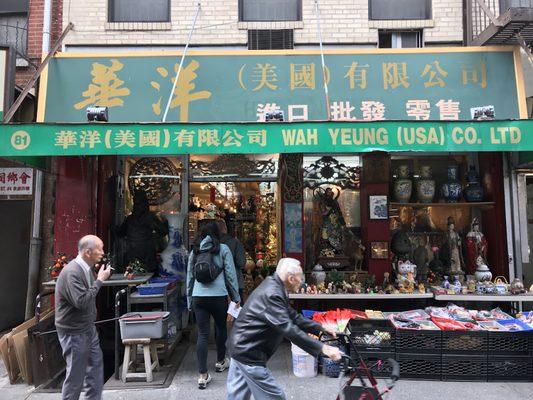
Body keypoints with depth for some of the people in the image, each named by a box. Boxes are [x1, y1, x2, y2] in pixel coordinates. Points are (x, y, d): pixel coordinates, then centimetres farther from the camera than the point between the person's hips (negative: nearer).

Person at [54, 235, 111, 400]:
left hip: (88, 328, 9)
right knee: (76, 374, 5)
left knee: (96, 365, 17)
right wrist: (100, 280, -26)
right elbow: (82, 301, -31)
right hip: (74, 332, -9)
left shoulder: (86, 268, 4)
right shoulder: (72, 272, -25)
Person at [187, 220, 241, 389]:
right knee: (221, 327, 20)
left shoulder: (195, 251, 8)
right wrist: (236, 296, 6)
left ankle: (203, 375, 4)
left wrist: (189, 300, 20)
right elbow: (230, 274, -3)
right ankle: (220, 361, 39)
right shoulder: (223, 249, -2)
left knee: (202, 334, 5)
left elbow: (189, 276, 12)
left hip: (198, 296, 2)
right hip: (218, 295, -2)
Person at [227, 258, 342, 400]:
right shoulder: (271, 294, -26)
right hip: (248, 352, -10)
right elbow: (288, 329, -32)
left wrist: (320, 328, 9)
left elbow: (293, 316, 13)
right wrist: (322, 348, -31)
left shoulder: (274, 288, 6)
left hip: (241, 346, 10)